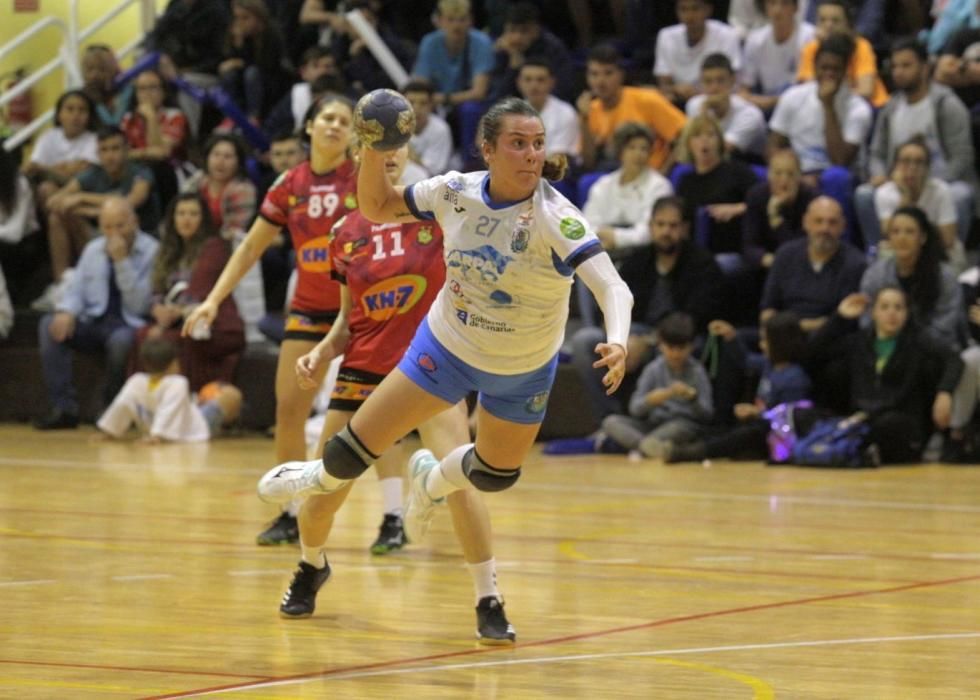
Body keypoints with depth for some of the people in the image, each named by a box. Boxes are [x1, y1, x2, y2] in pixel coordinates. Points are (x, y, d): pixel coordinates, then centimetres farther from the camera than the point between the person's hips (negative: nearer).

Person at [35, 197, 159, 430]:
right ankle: (63, 408, -23)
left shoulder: (151, 251, -6)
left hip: (127, 324, -5)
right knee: (49, 325, -20)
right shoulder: (93, 250, 13)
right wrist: (67, 312, -10)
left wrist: (122, 261, -20)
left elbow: (139, 305, -14)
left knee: (121, 339, -39)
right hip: (93, 322, 5)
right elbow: (76, 290, 13)